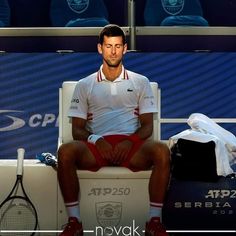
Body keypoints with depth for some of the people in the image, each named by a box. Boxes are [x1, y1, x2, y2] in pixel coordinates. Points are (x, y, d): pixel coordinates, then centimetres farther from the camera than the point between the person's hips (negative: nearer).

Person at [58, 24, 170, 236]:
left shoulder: (140, 82, 18)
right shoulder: (84, 85, 17)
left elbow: (147, 125, 10)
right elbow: (77, 129, 10)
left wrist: (129, 142, -11)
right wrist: (95, 140, -13)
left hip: (131, 144, 0)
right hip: (96, 145, 0)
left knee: (162, 151, -33)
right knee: (66, 151, -33)